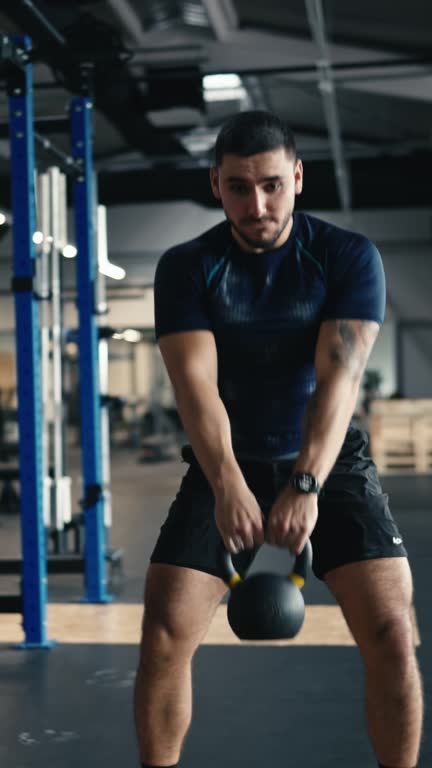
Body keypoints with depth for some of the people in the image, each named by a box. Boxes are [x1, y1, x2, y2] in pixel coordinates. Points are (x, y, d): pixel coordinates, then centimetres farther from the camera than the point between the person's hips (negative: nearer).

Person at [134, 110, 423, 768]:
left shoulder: (349, 258, -11)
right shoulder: (186, 269, -9)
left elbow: (339, 377, -24)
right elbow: (196, 384, -23)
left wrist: (306, 485, -40)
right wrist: (228, 487, -40)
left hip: (327, 462, 0)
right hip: (225, 467, 1)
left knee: (392, 635, -14)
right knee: (163, 638, -10)